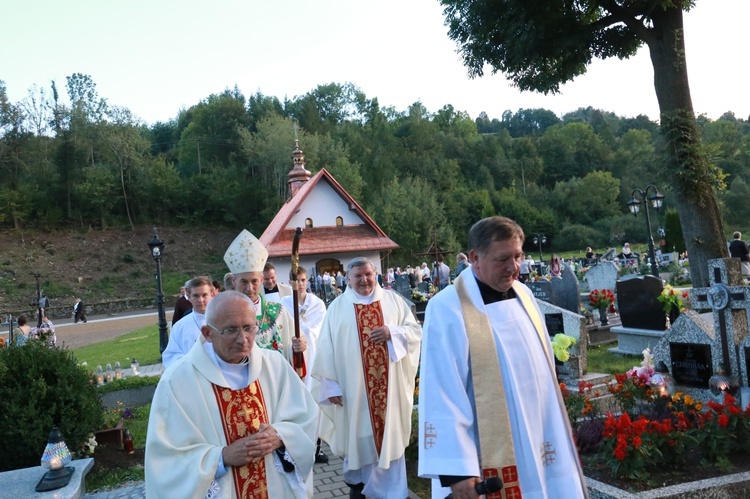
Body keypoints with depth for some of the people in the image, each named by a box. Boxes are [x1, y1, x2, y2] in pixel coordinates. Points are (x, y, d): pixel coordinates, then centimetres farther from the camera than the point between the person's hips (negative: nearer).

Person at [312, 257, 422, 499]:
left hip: (389, 386, 1)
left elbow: (416, 331, 2)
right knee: (358, 433, 11)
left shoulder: (393, 301, 3)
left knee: (391, 434, 8)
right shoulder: (337, 307, -1)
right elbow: (327, 349, -3)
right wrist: (330, 384, -8)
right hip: (354, 387, -1)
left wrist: (392, 332, -17)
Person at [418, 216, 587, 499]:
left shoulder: (523, 295, 3)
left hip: (536, 443, 7)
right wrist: (457, 469, -21)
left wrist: (553, 428, 18)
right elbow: (442, 396, -20)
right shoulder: (447, 310, -19)